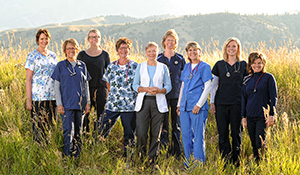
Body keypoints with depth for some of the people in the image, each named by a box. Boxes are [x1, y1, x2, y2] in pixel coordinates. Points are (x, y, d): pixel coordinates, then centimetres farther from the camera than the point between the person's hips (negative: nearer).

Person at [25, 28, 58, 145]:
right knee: (39, 126, -4)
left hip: (52, 97, 5)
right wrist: (28, 100, -10)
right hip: (38, 97, -4)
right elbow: (28, 79, -4)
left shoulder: (53, 56, 13)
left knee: (51, 125, 6)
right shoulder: (32, 56, -1)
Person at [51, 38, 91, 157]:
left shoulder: (82, 65, 12)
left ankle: (77, 156, 13)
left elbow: (86, 85, 14)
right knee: (68, 131, -9)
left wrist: (88, 102, 7)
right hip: (67, 103, -3)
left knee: (78, 131, 8)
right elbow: (57, 86, 1)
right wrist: (59, 104, -7)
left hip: (80, 103, 4)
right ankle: (68, 156, -5)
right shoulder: (61, 66, 2)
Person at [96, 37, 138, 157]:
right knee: (101, 130, -5)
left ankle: (127, 157, 16)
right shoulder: (111, 66, 8)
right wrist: (114, 96, 10)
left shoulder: (135, 66, 1)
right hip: (112, 105, 2)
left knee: (129, 133, 4)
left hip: (130, 106, -2)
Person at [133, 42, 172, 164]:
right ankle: (141, 157, 10)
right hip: (143, 102, 0)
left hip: (158, 102, 0)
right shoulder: (140, 67, 9)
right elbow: (135, 85, 7)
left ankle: (152, 158, 11)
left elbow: (168, 86, 9)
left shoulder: (163, 67, 8)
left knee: (156, 133, 1)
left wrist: (159, 90, -11)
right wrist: (146, 89, -11)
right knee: (141, 133, -9)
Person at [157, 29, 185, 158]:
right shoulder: (158, 59, 6)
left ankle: (177, 153, 13)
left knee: (176, 125, 5)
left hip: (177, 95, 0)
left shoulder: (180, 59, 6)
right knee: (163, 124, -1)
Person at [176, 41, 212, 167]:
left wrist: (199, 105, -14)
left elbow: (207, 87, -7)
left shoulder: (204, 67, -2)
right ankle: (188, 162, 19)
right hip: (185, 107, 6)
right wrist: (179, 104, 17)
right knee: (186, 135, 9)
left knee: (198, 135, -3)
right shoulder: (186, 67, 15)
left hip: (198, 107, -6)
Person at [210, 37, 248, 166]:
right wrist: (212, 102, 5)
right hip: (221, 103, 1)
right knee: (222, 133, 2)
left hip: (237, 103, -1)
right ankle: (225, 162, 8)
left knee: (236, 133, 2)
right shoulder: (219, 65, 9)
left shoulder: (243, 65, 5)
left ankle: (236, 162, 11)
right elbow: (214, 84, 12)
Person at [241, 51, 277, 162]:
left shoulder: (268, 78, -1)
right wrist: (243, 117, 10)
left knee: (260, 144, -10)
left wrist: (271, 115, -11)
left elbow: (273, 98, -4)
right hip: (250, 117, 5)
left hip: (263, 116, -5)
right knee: (254, 145, 9)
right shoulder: (247, 80, 11)